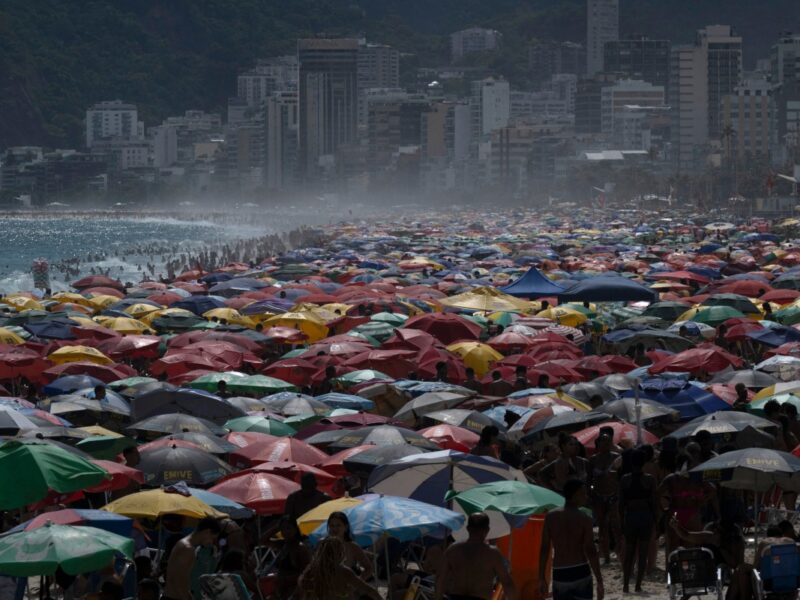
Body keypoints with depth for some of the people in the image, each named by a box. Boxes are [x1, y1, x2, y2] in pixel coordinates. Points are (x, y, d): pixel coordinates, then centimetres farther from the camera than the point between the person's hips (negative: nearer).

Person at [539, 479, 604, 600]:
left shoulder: (551, 517, 0)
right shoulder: (584, 519, -9)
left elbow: (544, 549, 1)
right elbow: (591, 552, -11)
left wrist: (542, 578, 8)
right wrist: (599, 582, -7)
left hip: (560, 575, 2)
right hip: (581, 573, -2)